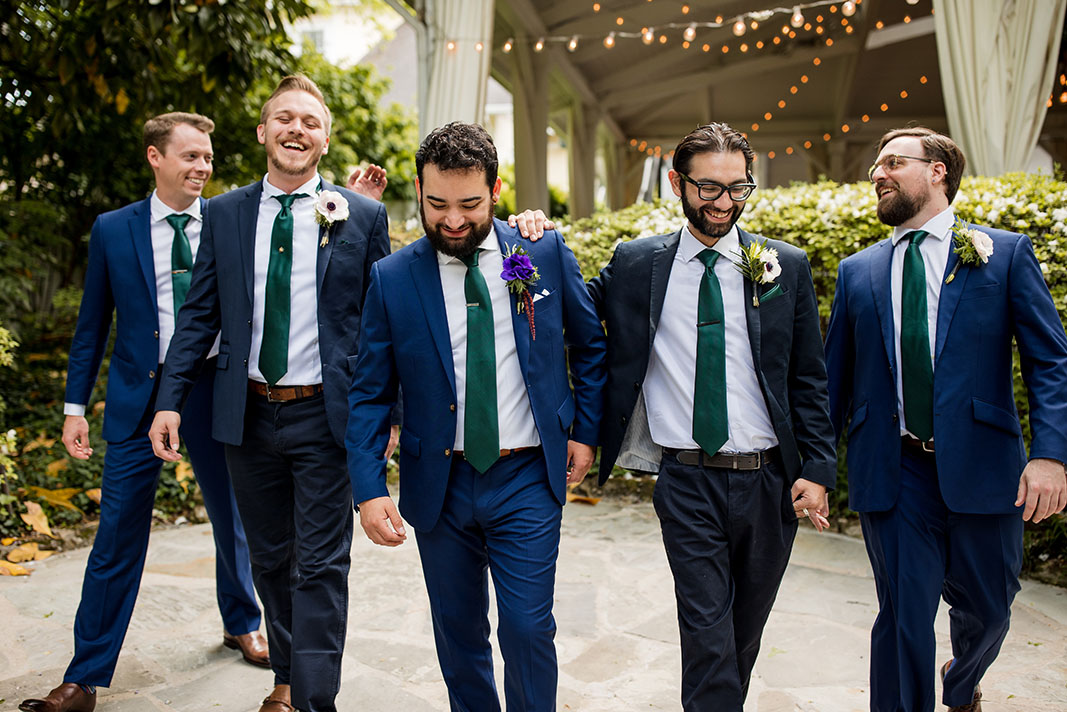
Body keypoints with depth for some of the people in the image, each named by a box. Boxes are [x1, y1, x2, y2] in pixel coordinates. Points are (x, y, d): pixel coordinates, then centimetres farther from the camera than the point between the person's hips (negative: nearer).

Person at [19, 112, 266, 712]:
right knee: (118, 537, 4)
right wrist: (76, 406, 3)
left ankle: (241, 624, 40)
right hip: (139, 395, 0)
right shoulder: (113, 230, 3)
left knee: (233, 520, 15)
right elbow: (93, 324, 6)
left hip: (214, 391, 1)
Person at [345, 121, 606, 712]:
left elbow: (589, 346, 9)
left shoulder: (546, 253, -4)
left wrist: (586, 431, 6)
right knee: (458, 634, 15)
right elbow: (369, 393, -2)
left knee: (528, 630, 0)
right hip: (439, 484, 1)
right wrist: (369, 489, -10)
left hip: (528, 481, -1)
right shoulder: (391, 278, -5)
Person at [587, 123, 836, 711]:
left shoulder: (787, 267, 3)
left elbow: (809, 378, 5)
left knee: (746, 634, 18)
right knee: (707, 638, -3)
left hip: (768, 481, 2)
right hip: (686, 481, -2)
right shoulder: (636, 265, 1)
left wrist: (817, 468, -1)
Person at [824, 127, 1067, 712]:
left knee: (986, 610, 17)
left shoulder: (1005, 254, 3)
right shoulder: (857, 272, 9)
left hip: (980, 466, 0)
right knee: (903, 615, 3)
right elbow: (835, 378, 10)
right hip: (893, 472, 0)